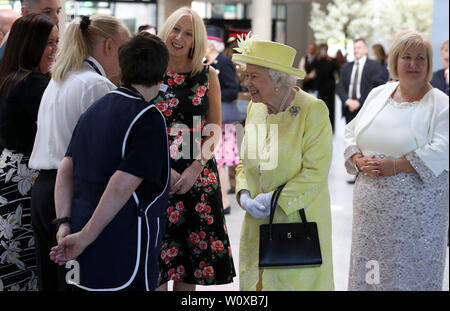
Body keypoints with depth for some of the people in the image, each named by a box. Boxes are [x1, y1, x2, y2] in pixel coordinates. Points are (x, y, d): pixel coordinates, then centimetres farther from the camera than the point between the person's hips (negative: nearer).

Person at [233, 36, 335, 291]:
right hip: (258, 226, 6)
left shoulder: (313, 110, -12)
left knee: (296, 282, -1)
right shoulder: (256, 108, 7)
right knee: (255, 281, 9)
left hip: (299, 221, -6)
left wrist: (275, 200, -19)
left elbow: (315, 172, -16)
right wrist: (244, 196, -4)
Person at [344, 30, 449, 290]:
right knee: (369, 271, 7)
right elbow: (352, 133, 13)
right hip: (372, 209, 4)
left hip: (415, 210, -4)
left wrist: (394, 166, -18)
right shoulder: (378, 94, 12)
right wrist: (359, 161, -7)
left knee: (412, 273, 0)